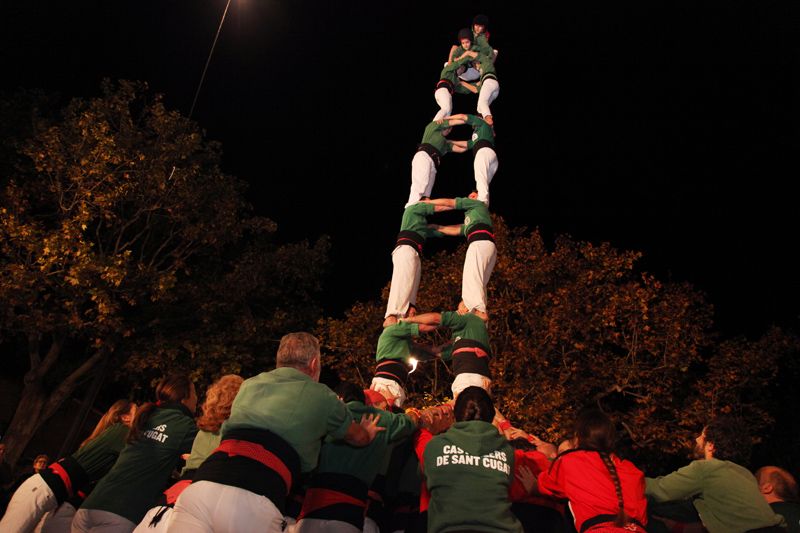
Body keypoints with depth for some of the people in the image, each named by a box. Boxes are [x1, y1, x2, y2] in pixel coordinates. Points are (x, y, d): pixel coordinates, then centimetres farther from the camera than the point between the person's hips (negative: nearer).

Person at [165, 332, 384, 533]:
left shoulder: (250, 384, 26)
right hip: (255, 501, -4)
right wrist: (368, 432, 61)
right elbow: (359, 438, 34)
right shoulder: (321, 396, 14)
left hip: (200, 487, 4)